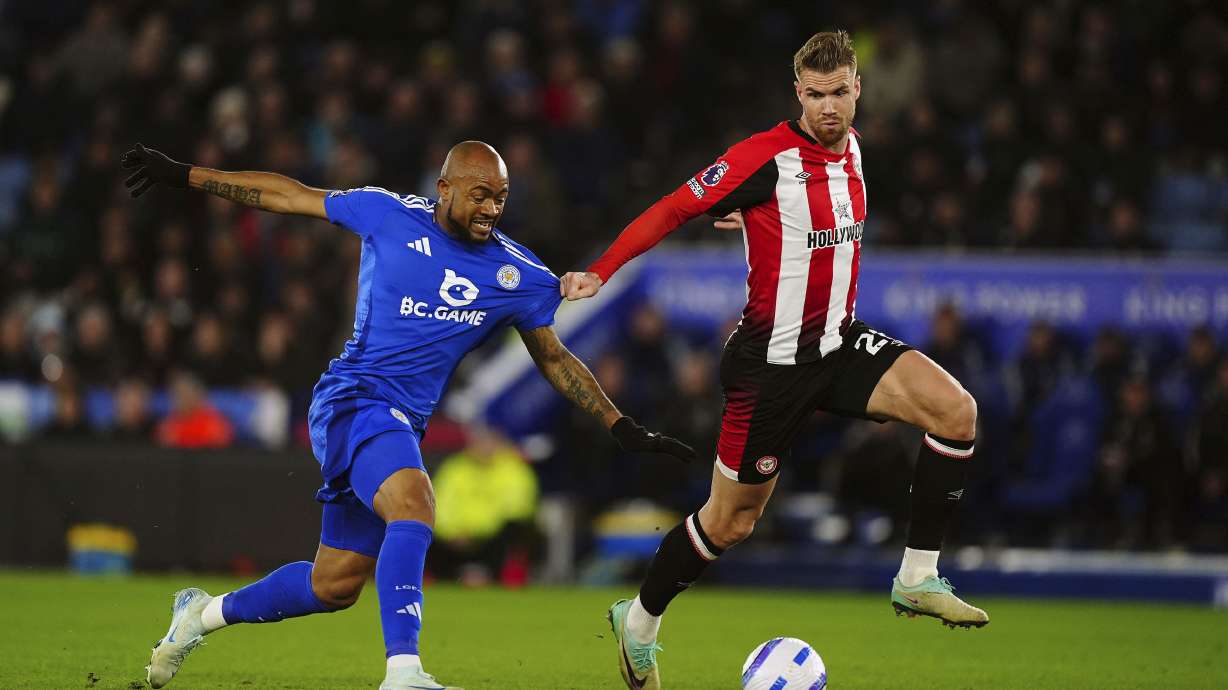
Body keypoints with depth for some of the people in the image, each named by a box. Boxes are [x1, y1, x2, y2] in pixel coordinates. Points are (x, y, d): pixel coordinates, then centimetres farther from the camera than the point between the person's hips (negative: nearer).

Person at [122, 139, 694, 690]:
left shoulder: (520, 277, 6)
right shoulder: (388, 215, -4)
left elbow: (554, 359, 18)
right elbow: (287, 195, 8)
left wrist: (624, 429, 14)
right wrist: (185, 176, 11)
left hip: (404, 424, 6)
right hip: (354, 398, -6)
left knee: (335, 586, 9)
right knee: (412, 502, -33)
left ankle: (205, 613, 33)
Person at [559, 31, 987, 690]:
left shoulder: (850, 146, 3)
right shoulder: (765, 157, -17)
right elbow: (674, 209, -14)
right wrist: (600, 272, -20)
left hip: (840, 342, 6)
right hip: (773, 359, -6)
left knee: (955, 411, -16)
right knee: (731, 520, 3)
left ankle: (917, 579, -8)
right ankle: (638, 622, 27)